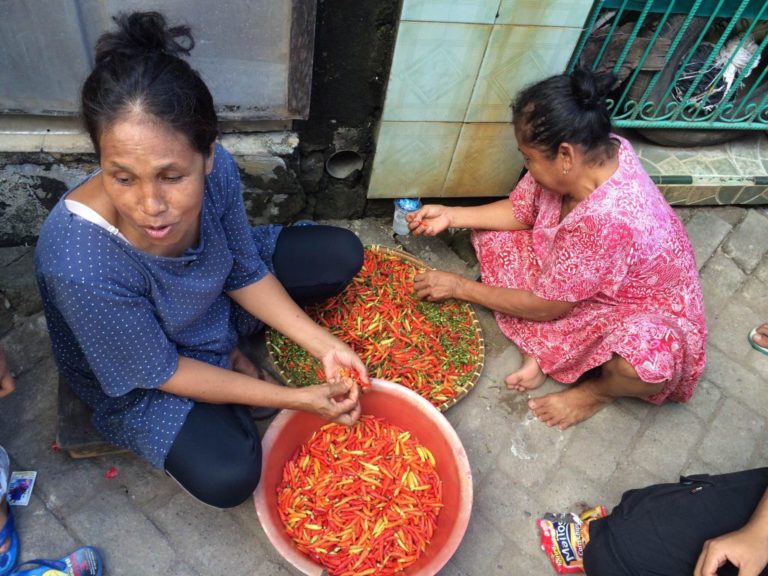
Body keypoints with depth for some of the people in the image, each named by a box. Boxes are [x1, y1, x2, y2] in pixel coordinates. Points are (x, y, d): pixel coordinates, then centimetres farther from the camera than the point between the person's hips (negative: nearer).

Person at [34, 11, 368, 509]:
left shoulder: (217, 169, -29)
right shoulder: (80, 266, -41)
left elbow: (245, 273, -11)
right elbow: (158, 371, -25)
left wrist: (324, 346, -18)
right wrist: (295, 399, -23)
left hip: (215, 298, 5)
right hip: (135, 373, -4)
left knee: (341, 254, 2)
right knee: (229, 476, -23)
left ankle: (226, 349, 8)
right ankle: (228, 356, 7)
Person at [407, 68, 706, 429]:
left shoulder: (608, 221, -40)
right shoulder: (590, 156, -18)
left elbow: (544, 306, -26)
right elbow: (520, 211, 1)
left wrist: (460, 287, -17)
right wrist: (451, 216, -8)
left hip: (644, 316, -7)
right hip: (573, 283, 7)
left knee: (645, 362, -42)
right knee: (492, 237, -5)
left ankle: (598, 388, -4)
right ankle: (545, 349, -4)